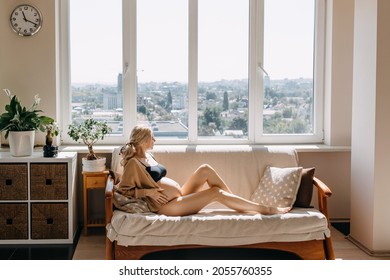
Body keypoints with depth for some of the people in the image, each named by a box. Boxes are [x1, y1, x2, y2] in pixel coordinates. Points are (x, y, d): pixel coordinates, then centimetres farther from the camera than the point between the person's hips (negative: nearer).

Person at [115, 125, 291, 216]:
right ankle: (266, 209, -11)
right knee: (216, 193, -16)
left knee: (205, 169, -7)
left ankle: (238, 203, -4)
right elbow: (123, 190, -14)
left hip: (180, 196, 9)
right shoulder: (134, 163, -12)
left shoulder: (148, 155, 15)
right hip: (169, 205, -9)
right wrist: (148, 191, -20)